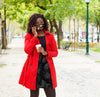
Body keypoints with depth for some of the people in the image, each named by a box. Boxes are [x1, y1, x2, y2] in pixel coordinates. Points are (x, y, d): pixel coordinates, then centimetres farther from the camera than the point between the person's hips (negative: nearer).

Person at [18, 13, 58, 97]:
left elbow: (55, 52, 10)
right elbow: (27, 51, -11)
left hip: (47, 68, 1)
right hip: (33, 68, -1)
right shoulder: (29, 36, 5)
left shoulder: (50, 36, 9)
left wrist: (45, 53, -10)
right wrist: (35, 36, -10)